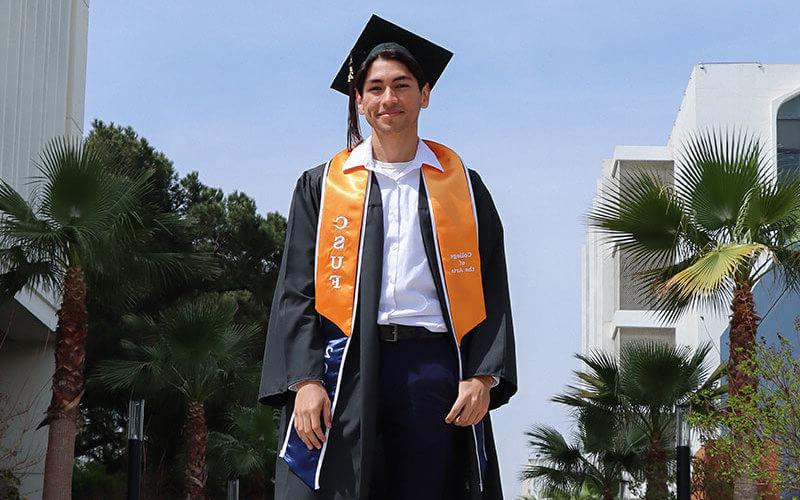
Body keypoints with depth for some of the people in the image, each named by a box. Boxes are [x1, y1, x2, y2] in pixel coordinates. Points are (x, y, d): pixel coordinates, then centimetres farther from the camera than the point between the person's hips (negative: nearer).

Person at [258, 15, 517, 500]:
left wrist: (483, 376, -5)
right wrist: (305, 380, -8)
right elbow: (296, 291, 6)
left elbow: (492, 290, 9)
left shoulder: (462, 186, 15)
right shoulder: (322, 186, 13)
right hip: (345, 368, 0)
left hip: (435, 368, 1)